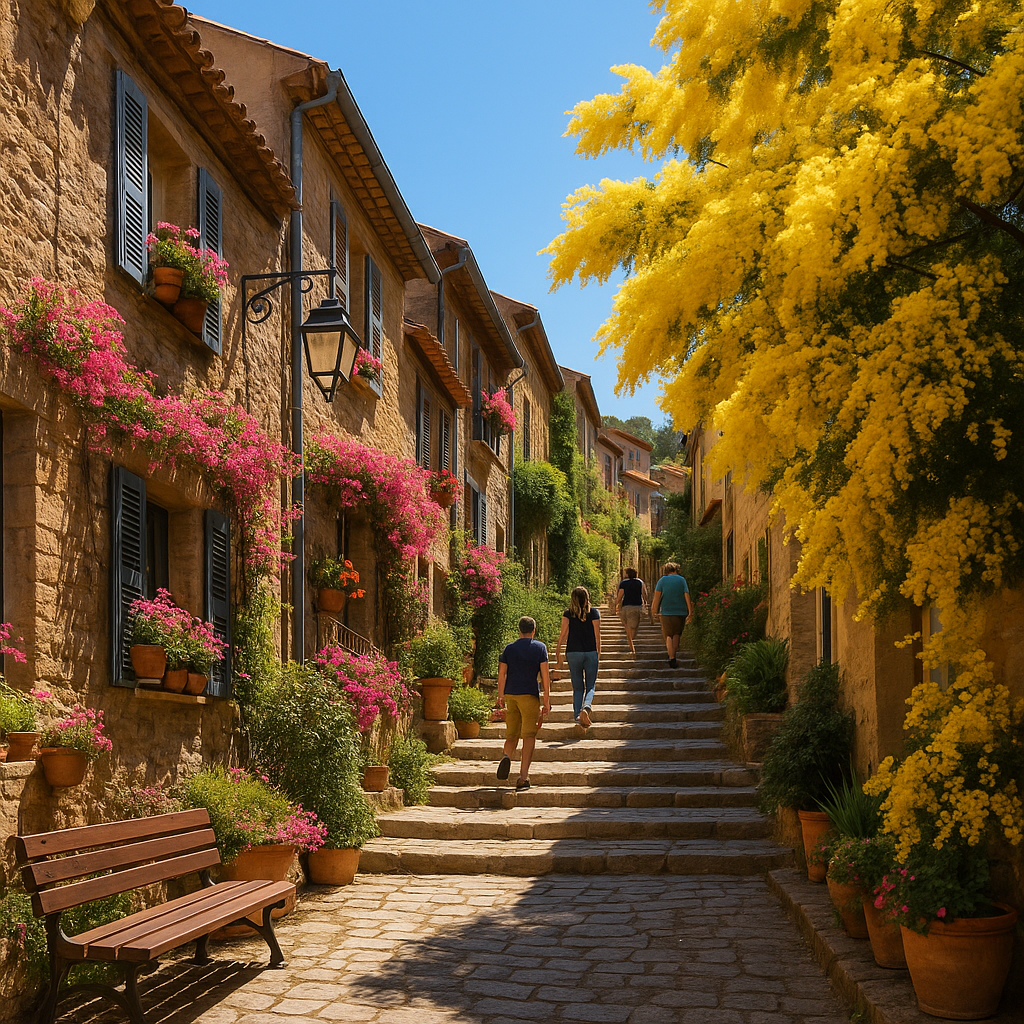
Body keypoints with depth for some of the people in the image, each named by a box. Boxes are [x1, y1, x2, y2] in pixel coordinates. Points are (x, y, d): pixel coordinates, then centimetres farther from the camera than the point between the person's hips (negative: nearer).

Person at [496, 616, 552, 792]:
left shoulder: (509, 648, 8)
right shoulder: (540, 647, 1)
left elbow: (501, 674, 6)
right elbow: (545, 675, -3)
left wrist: (501, 697, 16)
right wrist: (547, 700, 0)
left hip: (510, 694, 3)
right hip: (530, 695, -3)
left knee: (512, 734, 14)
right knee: (529, 735, -1)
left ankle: (506, 757, -17)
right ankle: (523, 776, -9)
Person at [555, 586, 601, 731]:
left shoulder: (567, 614, -1)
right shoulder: (594, 613, -2)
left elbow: (563, 635, -5)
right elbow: (597, 635, 0)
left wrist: (558, 654, 1)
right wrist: (598, 653, 10)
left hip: (573, 653, 1)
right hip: (591, 653, -1)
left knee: (577, 688, 11)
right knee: (590, 686, 6)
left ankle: (578, 716, 0)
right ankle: (586, 707, -22)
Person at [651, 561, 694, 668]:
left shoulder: (662, 580, 1)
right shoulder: (681, 580, 3)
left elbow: (657, 596, -5)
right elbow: (687, 595, -3)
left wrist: (654, 610, 0)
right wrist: (690, 611, -1)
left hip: (667, 612, -1)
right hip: (681, 612, 1)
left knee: (668, 635, 2)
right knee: (677, 634, 16)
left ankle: (671, 658, -7)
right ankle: (673, 655, 13)